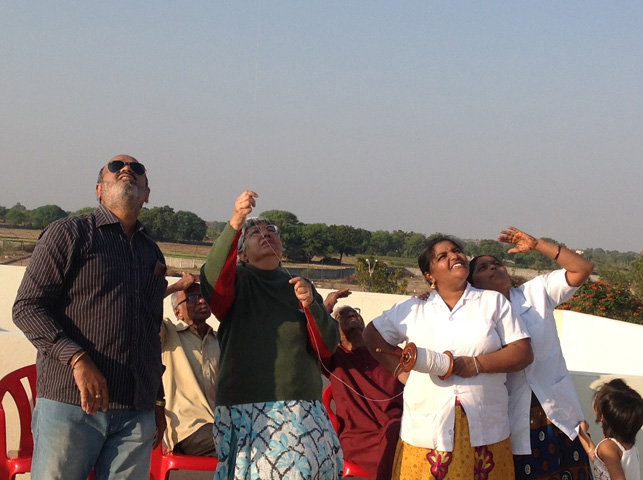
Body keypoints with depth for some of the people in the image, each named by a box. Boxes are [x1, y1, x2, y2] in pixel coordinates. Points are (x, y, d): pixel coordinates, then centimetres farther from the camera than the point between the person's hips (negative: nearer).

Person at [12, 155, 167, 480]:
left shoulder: (153, 254, 22)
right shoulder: (68, 233, 5)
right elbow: (27, 307, -5)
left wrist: (157, 400, 23)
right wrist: (77, 359, -18)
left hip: (137, 413, 5)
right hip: (70, 404, -5)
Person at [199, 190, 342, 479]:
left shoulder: (300, 287, 19)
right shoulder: (237, 281, 9)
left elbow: (328, 347, 10)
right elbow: (211, 281, -17)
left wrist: (310, 304, -9)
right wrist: (234, 225, -30)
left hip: (302, 411, 3)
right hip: (247, 409, -3)